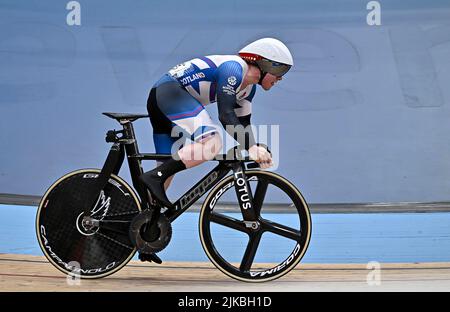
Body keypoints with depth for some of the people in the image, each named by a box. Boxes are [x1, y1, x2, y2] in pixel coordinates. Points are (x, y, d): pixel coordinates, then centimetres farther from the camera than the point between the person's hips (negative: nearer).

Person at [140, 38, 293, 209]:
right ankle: (155, 177, -28)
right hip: (169, 92, -11)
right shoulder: (233, 68, -16)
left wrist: (256, 152, 8)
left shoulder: (249, 87, 14)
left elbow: (243, 122, 20)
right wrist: (251, 148, -24)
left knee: (168, 168, 10)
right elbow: (226, 115, -23)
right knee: (212, 142, -27)